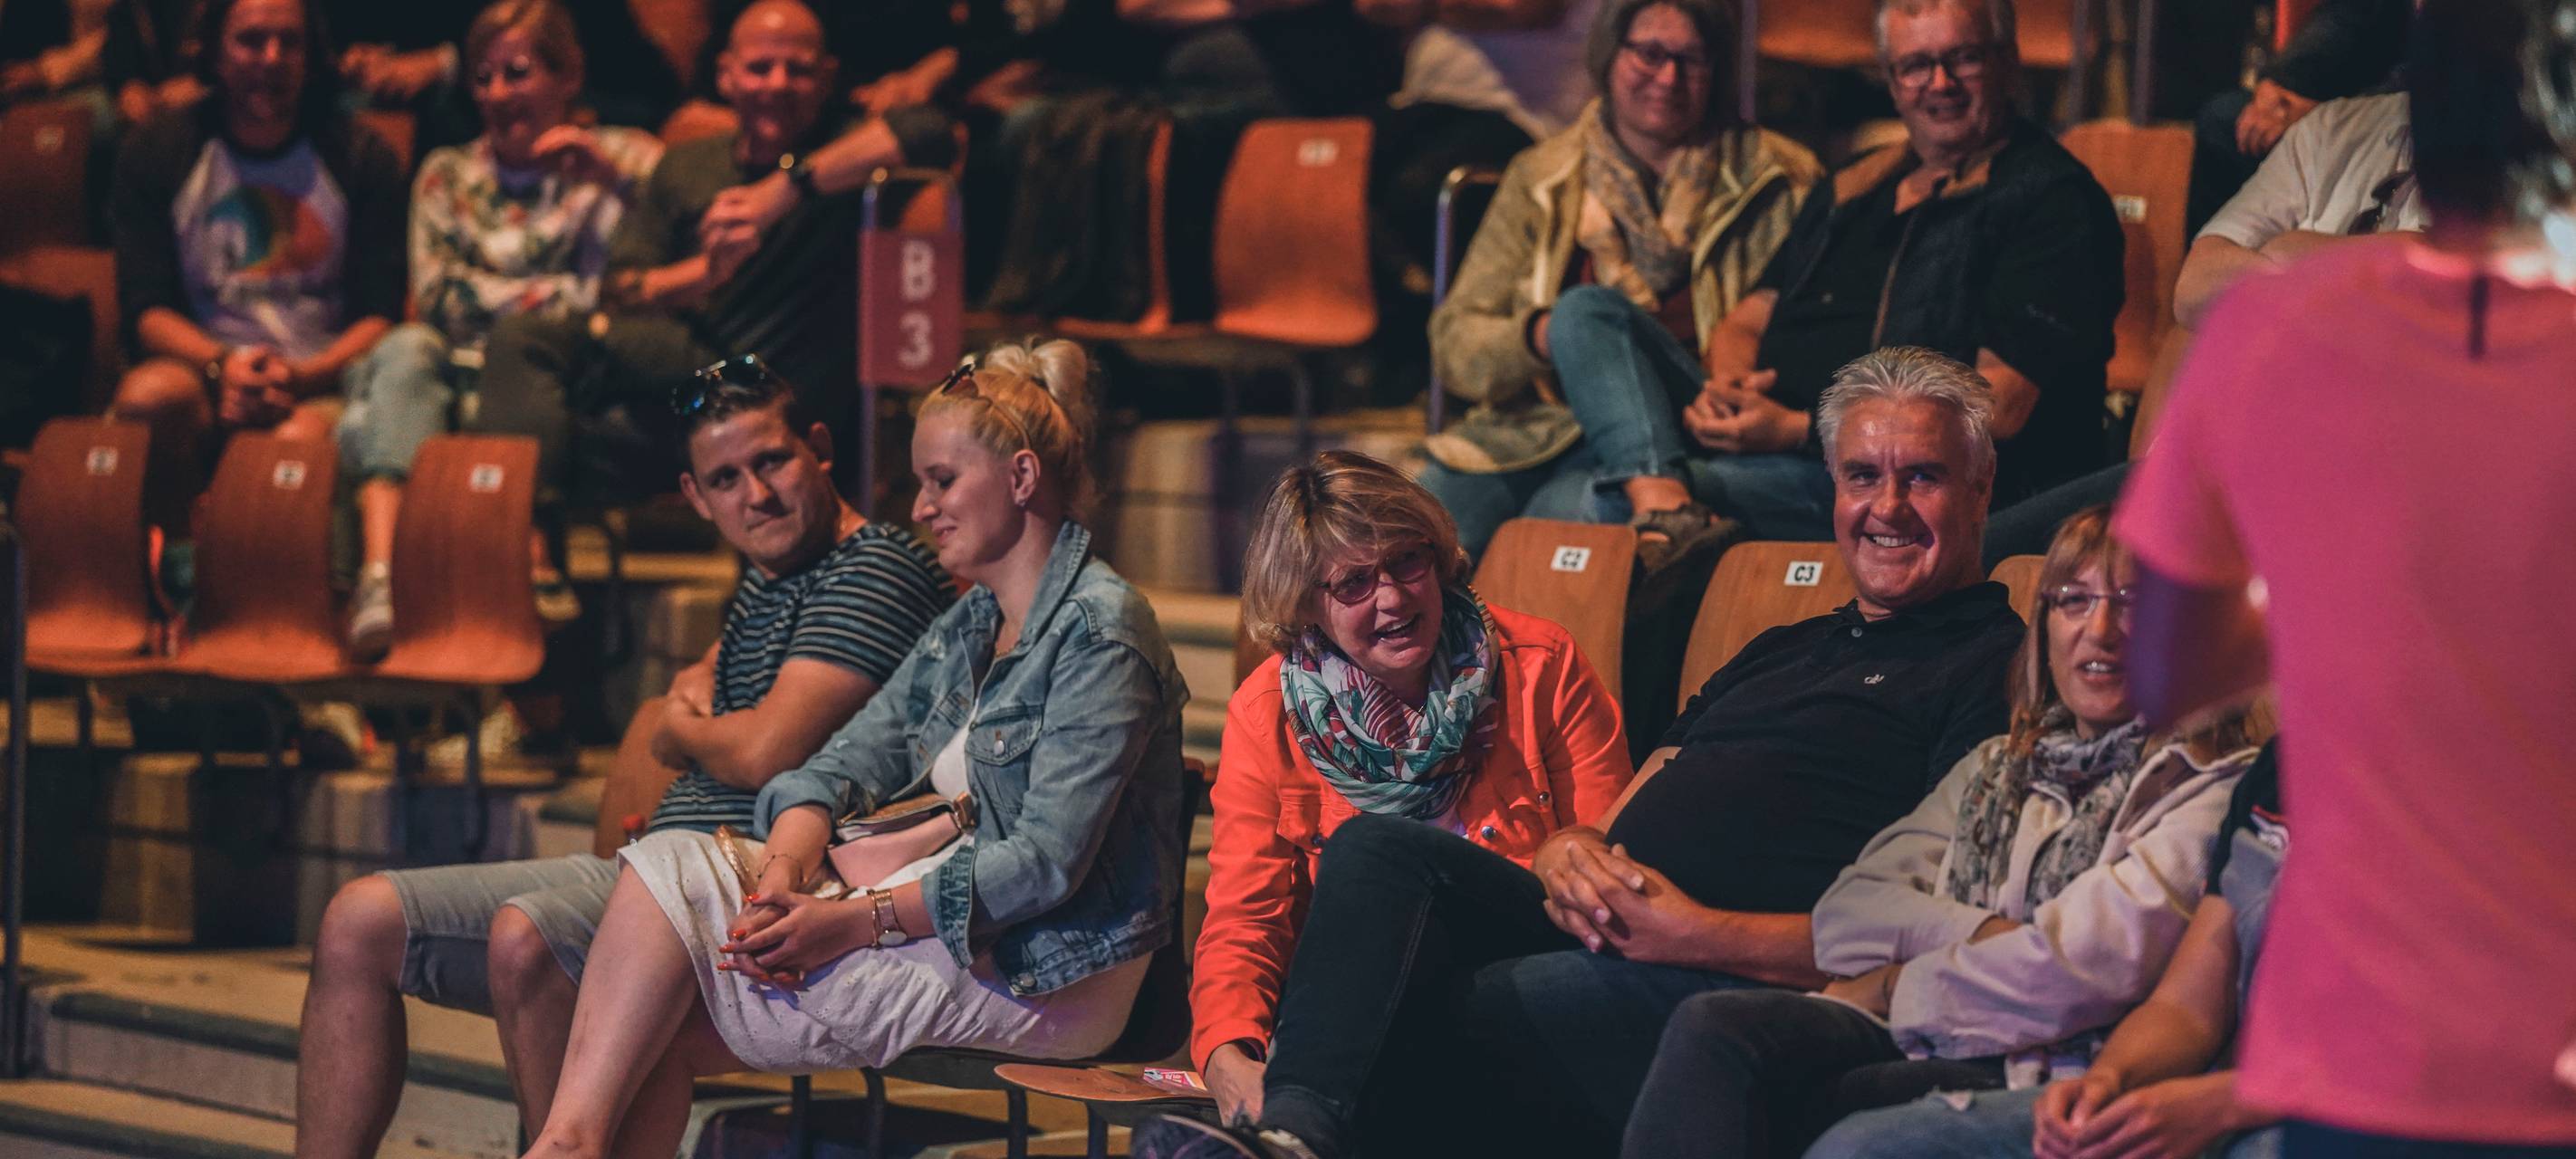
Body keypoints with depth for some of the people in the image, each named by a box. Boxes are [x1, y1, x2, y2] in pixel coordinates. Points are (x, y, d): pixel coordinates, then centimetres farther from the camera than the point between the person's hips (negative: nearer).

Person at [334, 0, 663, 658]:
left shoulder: (621, 160, 16)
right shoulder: (448, 176, 24)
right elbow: (438, 294, 8)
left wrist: (613, 178, -10)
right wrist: (562, 298, 1)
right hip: (465, 371, 2)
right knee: (405, 350, -31)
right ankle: (379, 574, -50)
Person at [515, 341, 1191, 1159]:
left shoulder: (1099, 630, -12)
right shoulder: (970, 625, 19)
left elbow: (1047, 862, -20)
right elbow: (851, 757, 8)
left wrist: (855, 920, -24)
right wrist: (787, 868, -14)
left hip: (1040, 973, -9)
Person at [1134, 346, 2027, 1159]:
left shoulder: (1994, 664, 2)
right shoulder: (1782, 652, 30)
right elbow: (1623, 816, 24)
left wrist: (1702, 934, -18)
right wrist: (1573, 853, -4)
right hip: (1607, 927, 8)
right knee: (1380, 845, -18)